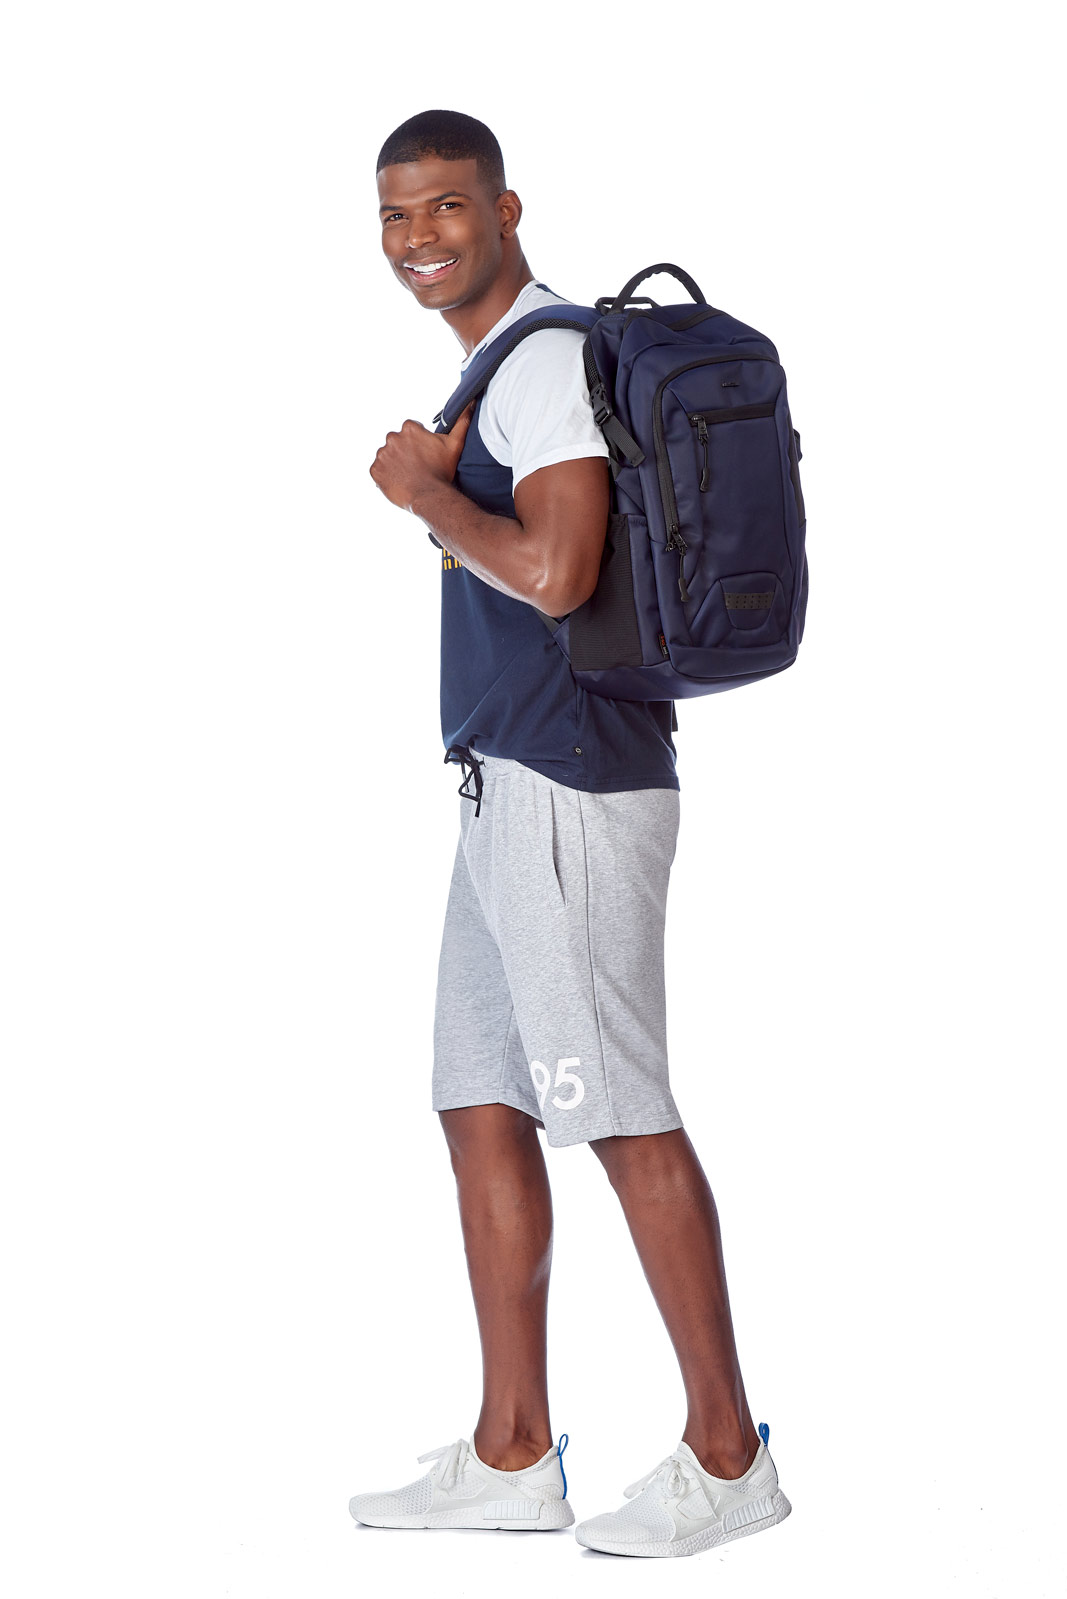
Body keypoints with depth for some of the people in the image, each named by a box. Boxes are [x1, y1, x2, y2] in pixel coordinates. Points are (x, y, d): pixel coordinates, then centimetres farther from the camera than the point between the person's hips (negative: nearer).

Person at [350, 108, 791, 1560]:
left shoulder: (549, 358, -13)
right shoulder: (505, 364, 19)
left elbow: (554, 571, -25)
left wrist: (427, 494, -11)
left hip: (570, 788, -10)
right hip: (510, 786, 10)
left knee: (623, 1116, -5)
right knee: (482, 1105, 11)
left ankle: (728, 1456, 4)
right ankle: (511, 1456, 18)